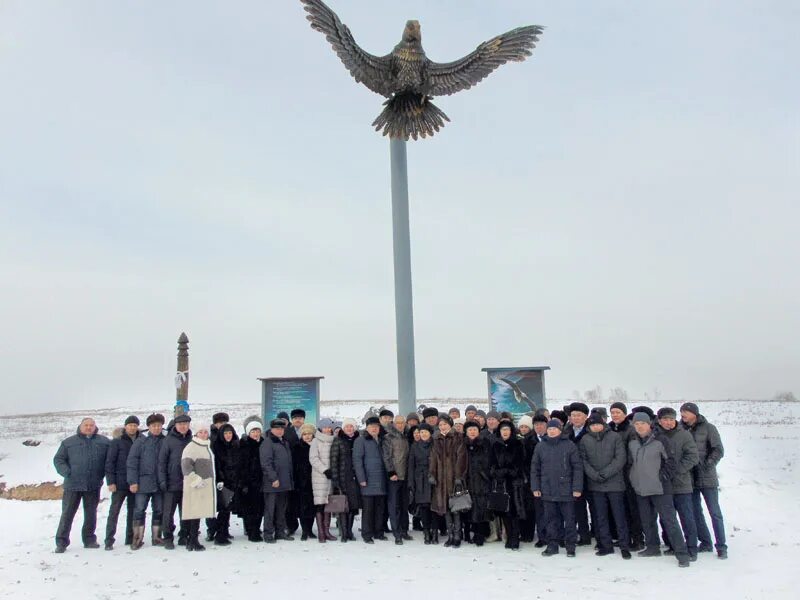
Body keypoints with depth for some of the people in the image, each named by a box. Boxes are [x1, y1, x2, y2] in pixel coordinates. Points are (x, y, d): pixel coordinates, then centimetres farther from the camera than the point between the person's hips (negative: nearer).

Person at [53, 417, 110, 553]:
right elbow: (58, 459, 5)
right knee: (67, 514, 1)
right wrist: (66, 472, -11)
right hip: (72, 485, -1)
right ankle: (61, 542, 10)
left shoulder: (103, 442, 7)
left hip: (94, 486, 1)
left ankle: (89, 539, 21)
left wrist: (104, 473, 0)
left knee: (91, 514, 10)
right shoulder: (69, 442, 5)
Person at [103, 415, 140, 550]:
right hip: (120, 483, -3)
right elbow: (109, 462, -5)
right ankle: (109, 540, 3)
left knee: (133, 511, 9)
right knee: (114, 511, -1)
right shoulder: (117, 442, -3)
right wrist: (110, 481, -12)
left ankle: (131, 538, 17)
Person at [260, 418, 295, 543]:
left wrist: (291, 479, 19)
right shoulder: (267, 443, -8)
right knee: (270, 509, -2)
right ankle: (268, 534, 5)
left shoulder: (285, 443, 18)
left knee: (282, 509, 13)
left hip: (285, 483, 8)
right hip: (272, 483, -8)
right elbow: (266, 463, -16)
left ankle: (280, 532, 21)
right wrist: (273, 478, -20)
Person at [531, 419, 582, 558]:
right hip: (548, 491, 3)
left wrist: (577, 487, -9)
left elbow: (577, 467, -4)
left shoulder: (569, 445, -3)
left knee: (569, 519, 6)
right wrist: (535, 487, 4)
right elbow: (535, 468, 9)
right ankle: (552, 545, 19)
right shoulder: (540, 446, 5)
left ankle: (571, 546, 17)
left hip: (566, 490, -2)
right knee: (552, 519, 10)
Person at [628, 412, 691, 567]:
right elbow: (630, 463, 19)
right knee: (647, 520, 14)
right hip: (641, 489, 6)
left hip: (660, 488, -6)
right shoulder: (632, 443, 7)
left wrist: (663, 476, -8)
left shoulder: (660, 440, -10)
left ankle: (682, 553, -4)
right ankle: (653, 547, 29)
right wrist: (634, 479, 12)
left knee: (669, 520, -8)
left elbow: (671, 460, -5)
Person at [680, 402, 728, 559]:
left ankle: (721, 546, 8)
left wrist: (708, 465, -17)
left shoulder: (708, 428, -5)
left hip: (707, 478, -4)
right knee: (695, 513, 10)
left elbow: (718, 450, -7)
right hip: (690, 479, 4)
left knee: (715, 513, 0)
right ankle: (705, 543, 22)